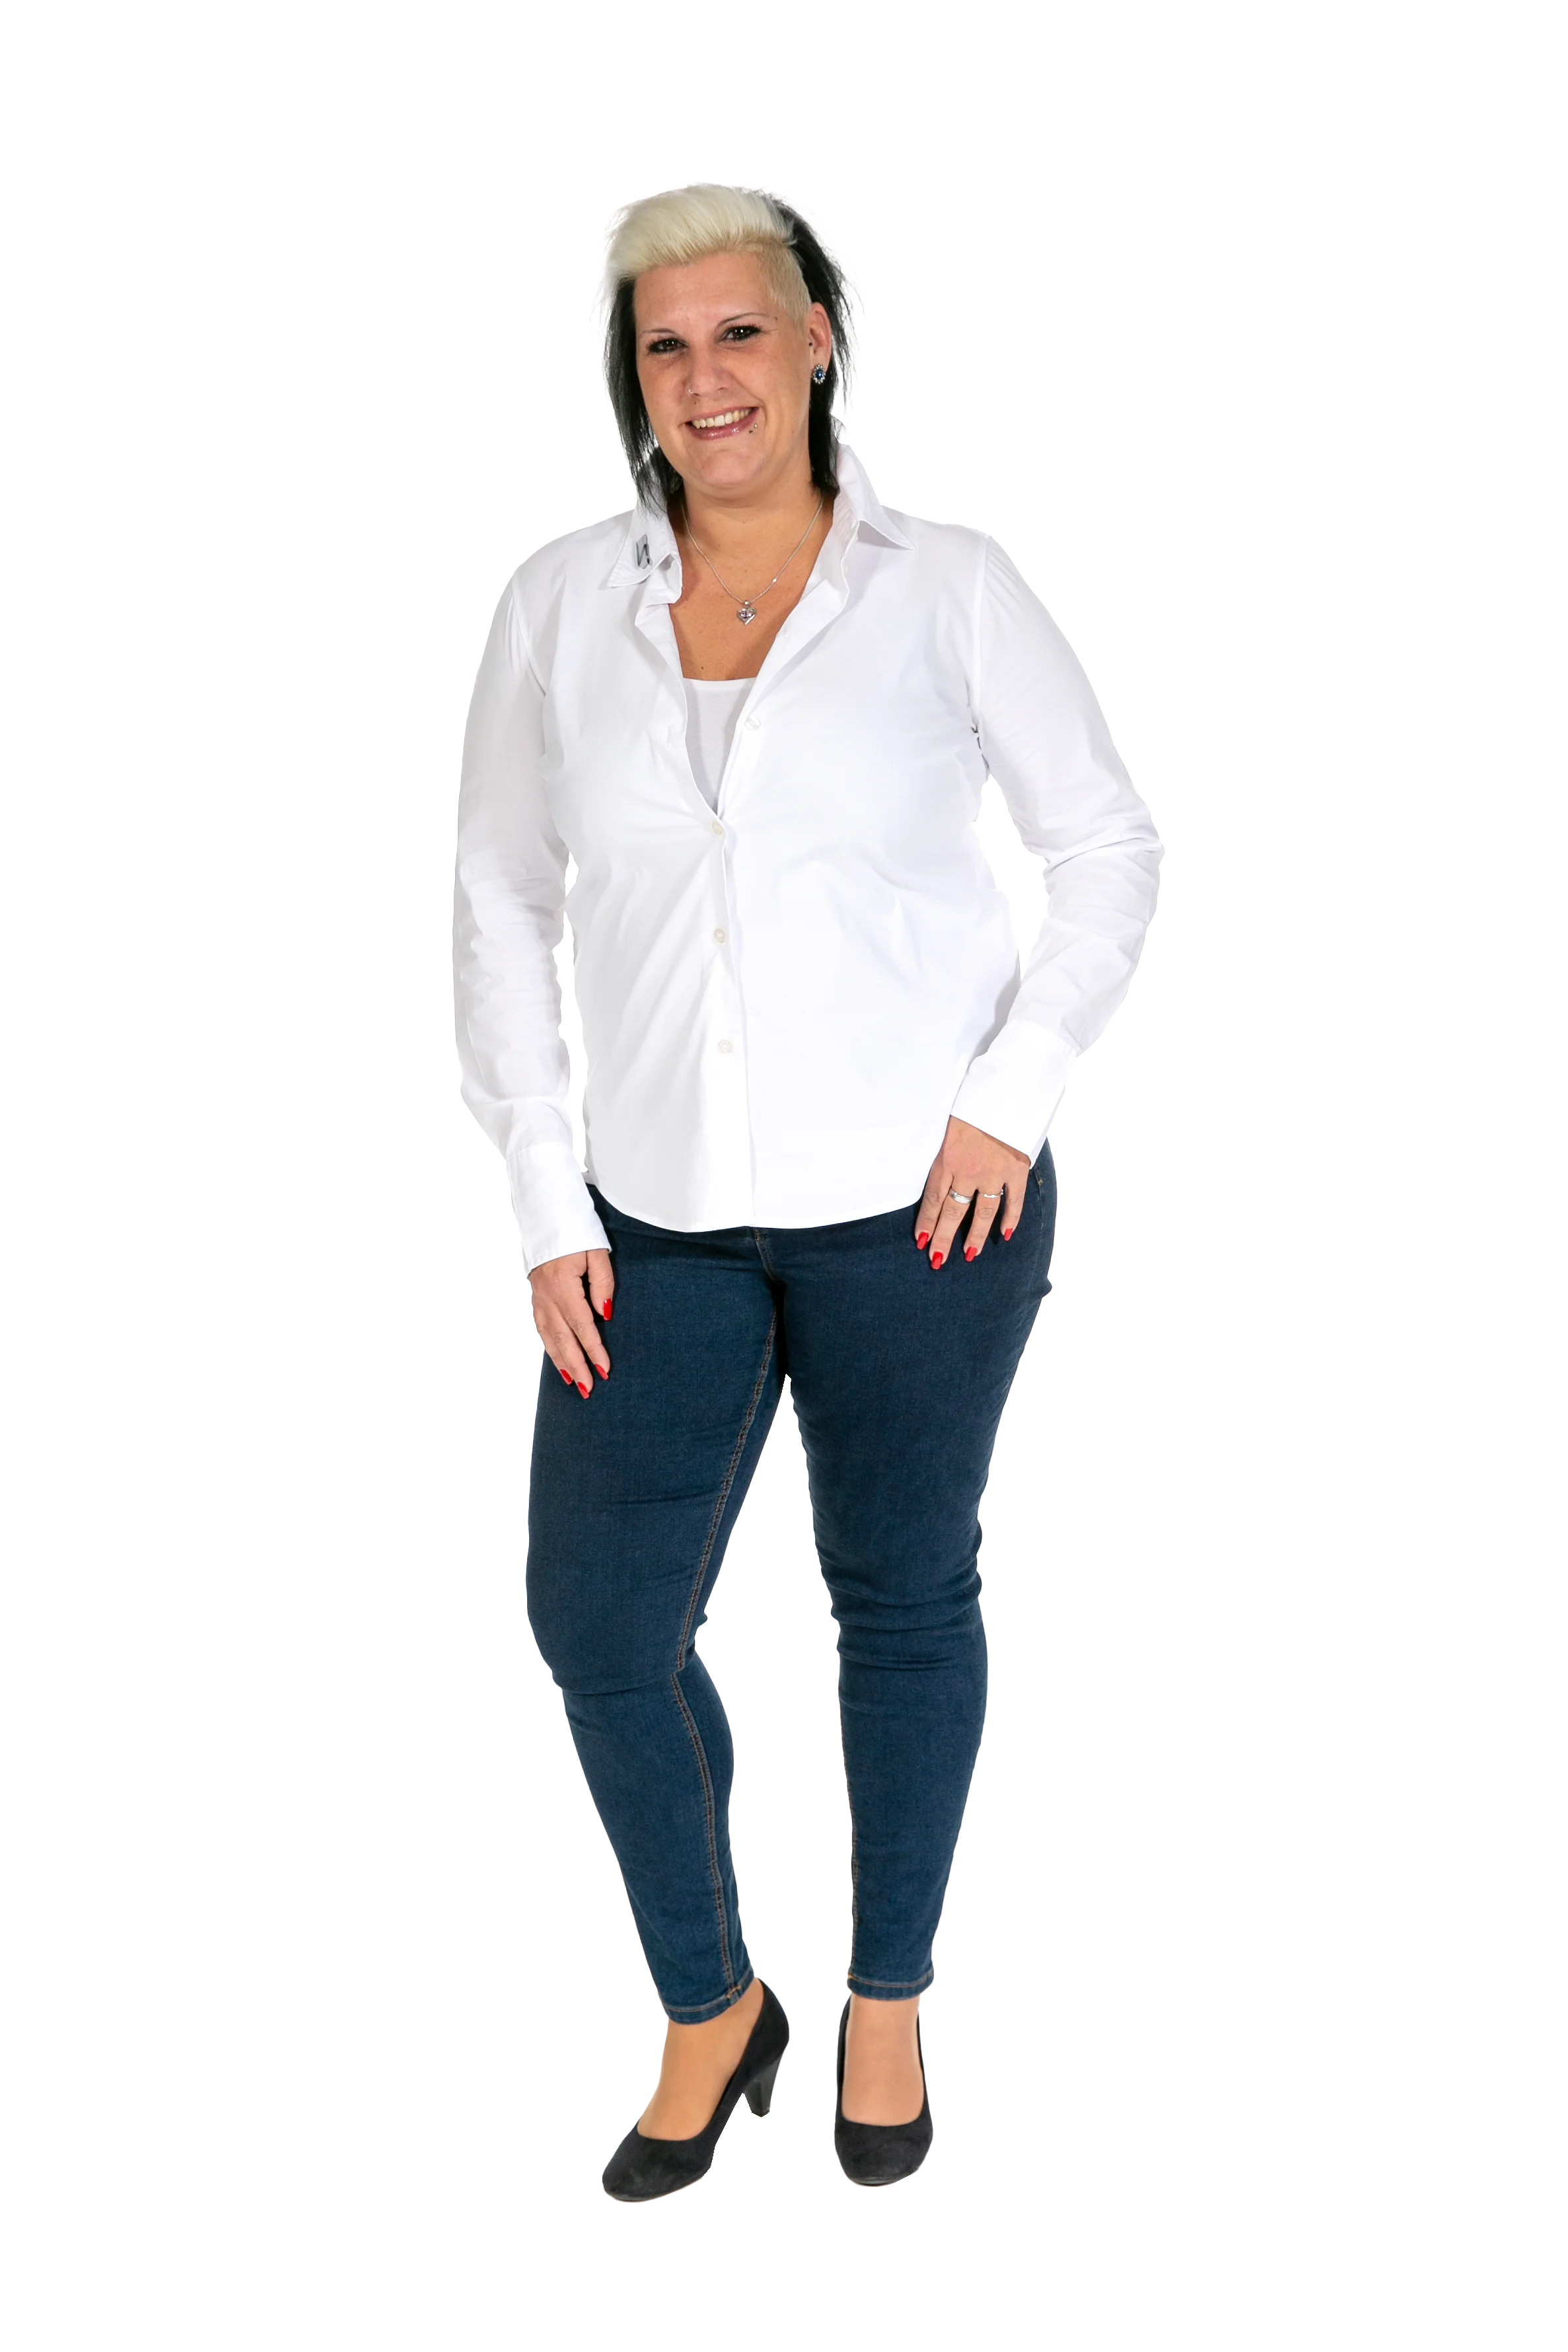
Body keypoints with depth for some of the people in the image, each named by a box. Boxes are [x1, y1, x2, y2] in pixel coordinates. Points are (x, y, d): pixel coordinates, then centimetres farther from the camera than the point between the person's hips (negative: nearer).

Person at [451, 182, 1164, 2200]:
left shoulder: (946, 589, -3)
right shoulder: (559, 603, 2)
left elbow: (1108, 846, 3)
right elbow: (501, 901, 6)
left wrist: (1015, 1090, -9)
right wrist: (545, 1202, 1)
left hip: (916, 1198, -2)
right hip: (665, 1208, 2)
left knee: (901, 1596, 12)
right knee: (594, 1614, 2)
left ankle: (887, 2002, 35)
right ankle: (709, 2010, 27)